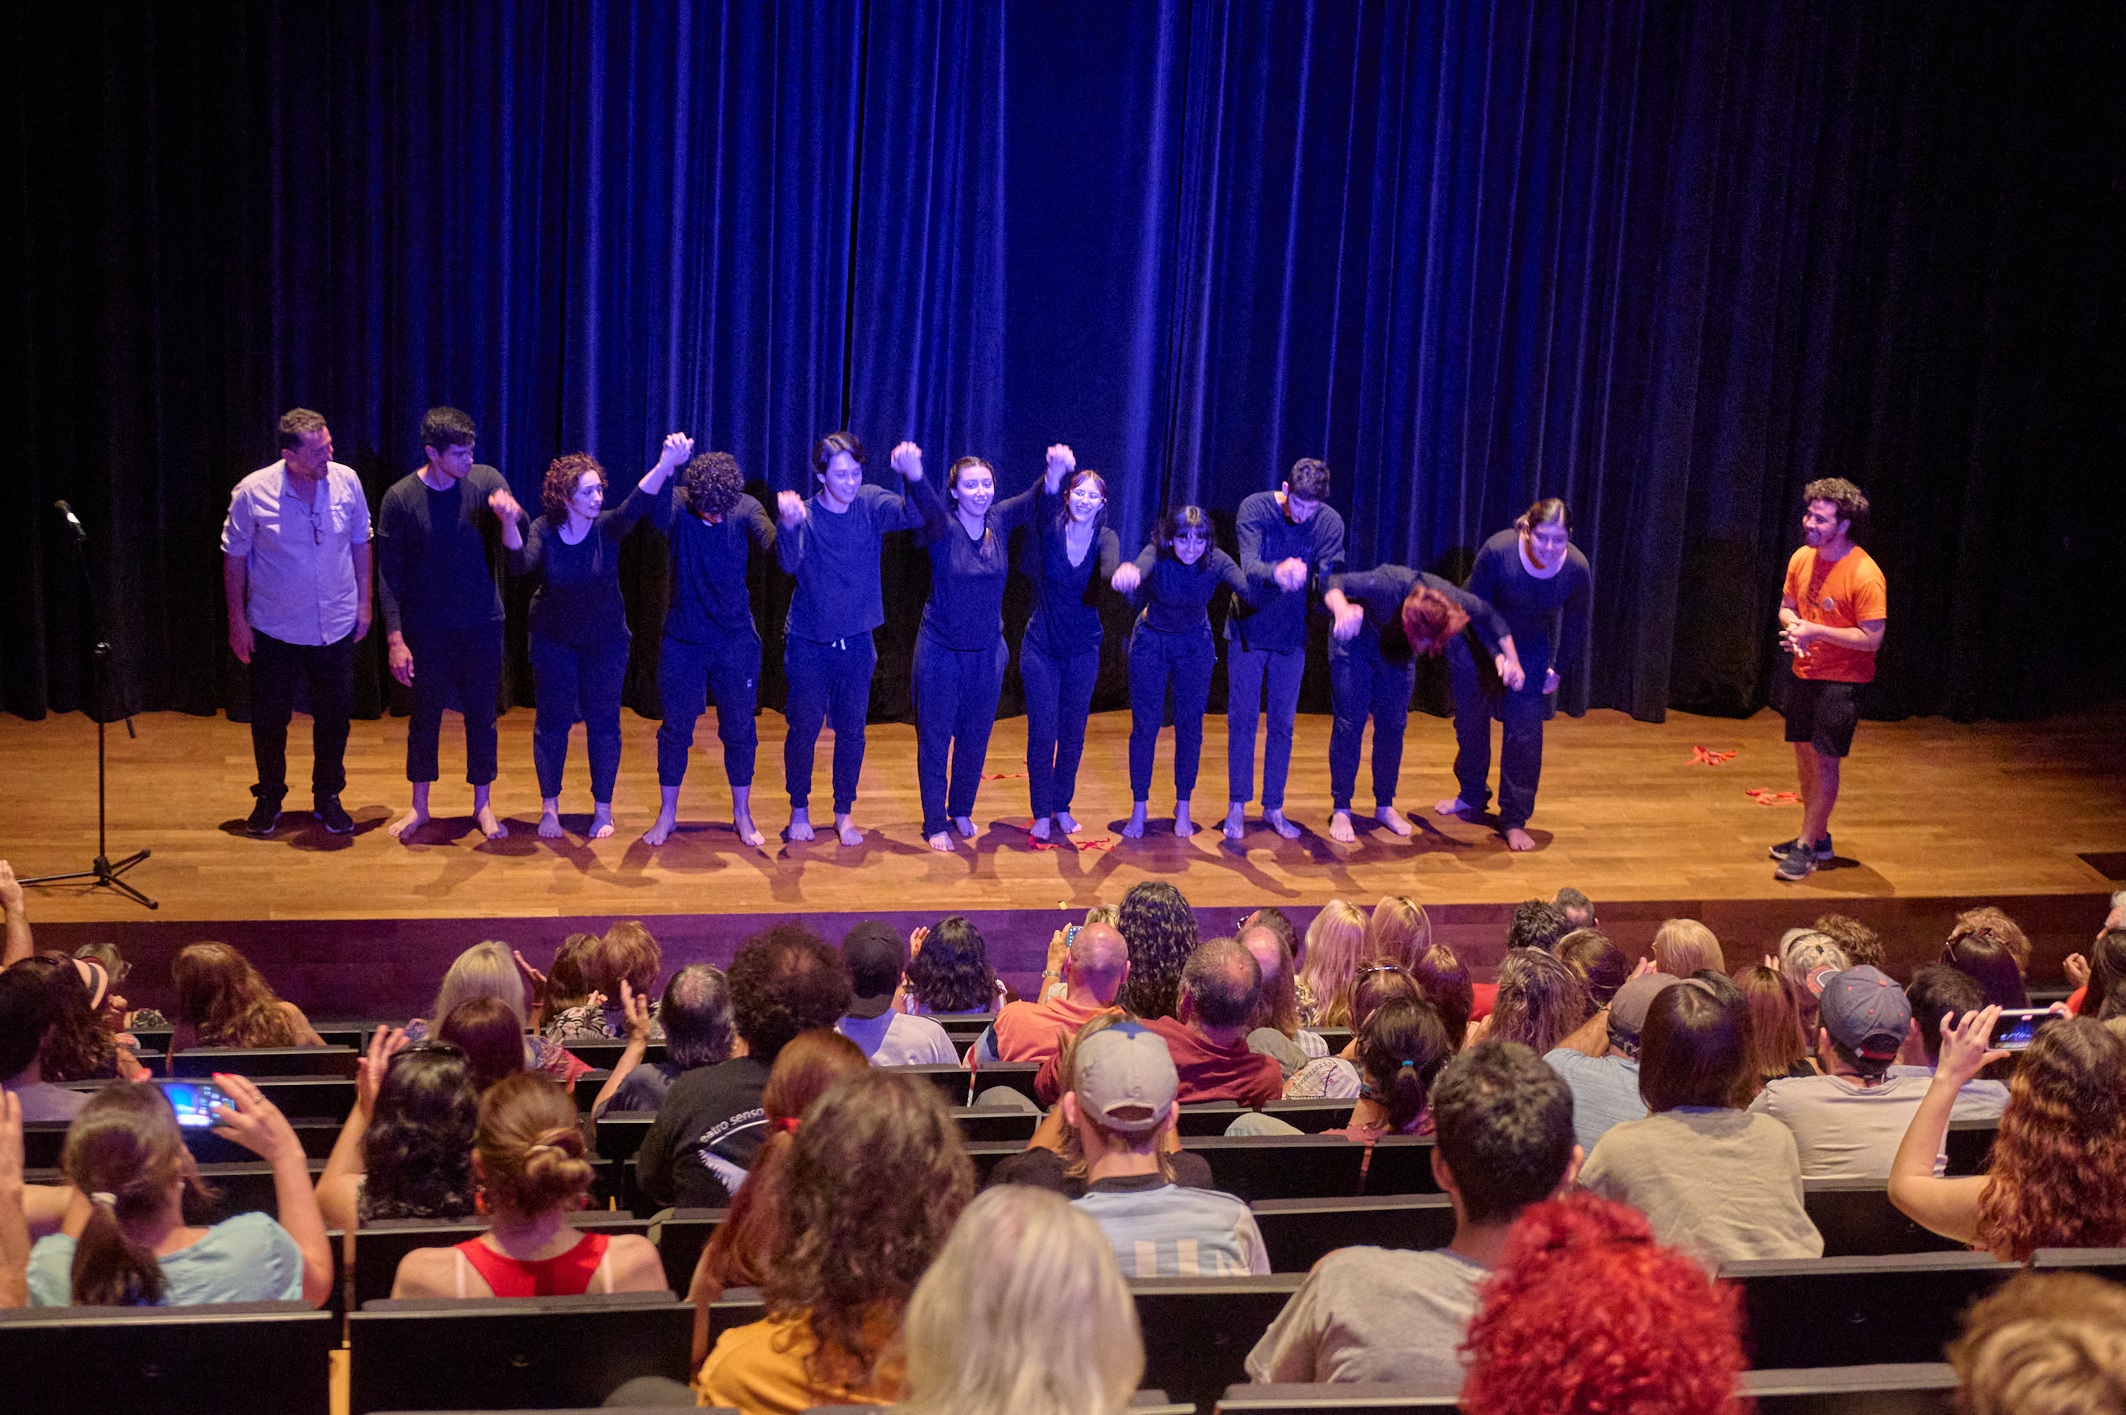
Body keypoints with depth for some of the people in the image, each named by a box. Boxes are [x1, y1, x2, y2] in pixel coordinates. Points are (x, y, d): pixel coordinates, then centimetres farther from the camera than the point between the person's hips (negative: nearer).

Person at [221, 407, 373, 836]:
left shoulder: (346, 481, -8)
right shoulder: (253, 492, -15)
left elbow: (360, 543, 6)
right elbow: (234, 558, -4)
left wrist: (364, 603, 7)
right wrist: (237, 620, -3)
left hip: (335, 627, 2)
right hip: (274, 630, -2)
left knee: (334, 717, 10)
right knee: (269, 719, 9)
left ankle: (327, 799, 27)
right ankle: (269, 798, 28)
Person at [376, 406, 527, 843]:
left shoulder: (485, 481, -6)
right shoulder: (400, 498, -11)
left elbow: (523, 536, -16)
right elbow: (389, 573, -7)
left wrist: (511, 513, -40)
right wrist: (395, 638, -13)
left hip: (482, 625, 1)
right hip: (427, 629, -1)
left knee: (481, 715, 10)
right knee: (425, 716, 10)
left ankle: (483, 806, 24)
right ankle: (418, 807, 25)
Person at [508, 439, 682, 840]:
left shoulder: (607, 528, -16)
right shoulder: (543, 531, -14)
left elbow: (636, 505, -36)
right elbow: (520, 565, -31)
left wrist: (665, 465, -55)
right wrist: (508, 523, -51)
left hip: (604, 641, 0)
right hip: (554, 641, 0)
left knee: (603, 723, 5)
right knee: (552, 721, 6)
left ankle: (603, 808, 19)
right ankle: (549, 807, 19)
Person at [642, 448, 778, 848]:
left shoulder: (746, 509, -11)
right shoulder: (678, 505, -14)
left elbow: (774, 547, -27)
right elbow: (658, 514, -37)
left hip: (736, 642, 0)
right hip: (682, 639, 0)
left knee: (739, 729, 9)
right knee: (675, 729, 9)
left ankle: (742, 814, 25)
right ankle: (666, 815, 24)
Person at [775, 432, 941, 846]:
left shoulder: (871, 504, -8)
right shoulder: (805, 514, -16)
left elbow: (918, 514, -23)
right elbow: (789, 562, -35)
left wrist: (914, 477, -44)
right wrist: (787, 525, -57)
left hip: (857, 643, 2)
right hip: (809, 642, -2)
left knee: (852, 731, 10)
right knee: (804, 728, 8)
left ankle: (844, 813, 24)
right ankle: (799, 810, 26)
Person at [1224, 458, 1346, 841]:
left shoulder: (1329, 522, -12)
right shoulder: (1254, 509, -19)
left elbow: (1330, 577, -19)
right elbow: (1248, 568, -33)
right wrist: (1277, 572, -57)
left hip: (1292, 636, 2)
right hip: (1248, 630, -2)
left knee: (1283, 723, 8)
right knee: (1242, 719, 2)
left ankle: (1274, 807, 19)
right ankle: (1237, 807, 12)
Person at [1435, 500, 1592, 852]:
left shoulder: (1577, 569, -24)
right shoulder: (1498, 551, -32)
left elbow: (1574, 625, -6)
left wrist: (1560, 669, 1)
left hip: (1530, 650, 1)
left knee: (1525, 733, -5)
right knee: (1470, 721, 15)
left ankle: (1514, 820, 5)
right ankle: (1471, 796, 38)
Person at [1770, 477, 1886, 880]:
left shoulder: (1864, 575, -22)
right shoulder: (1802, 559, -1)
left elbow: (1872, 638, -21)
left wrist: (1816, 631, -26)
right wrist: (1792, 625, -11)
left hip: (1841, 680, -7)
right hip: (1803, 673, 7)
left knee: (1825, 760, -4)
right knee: (1803, 752, 14)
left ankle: (1807, 847, 5)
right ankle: (1817, 836, 28)